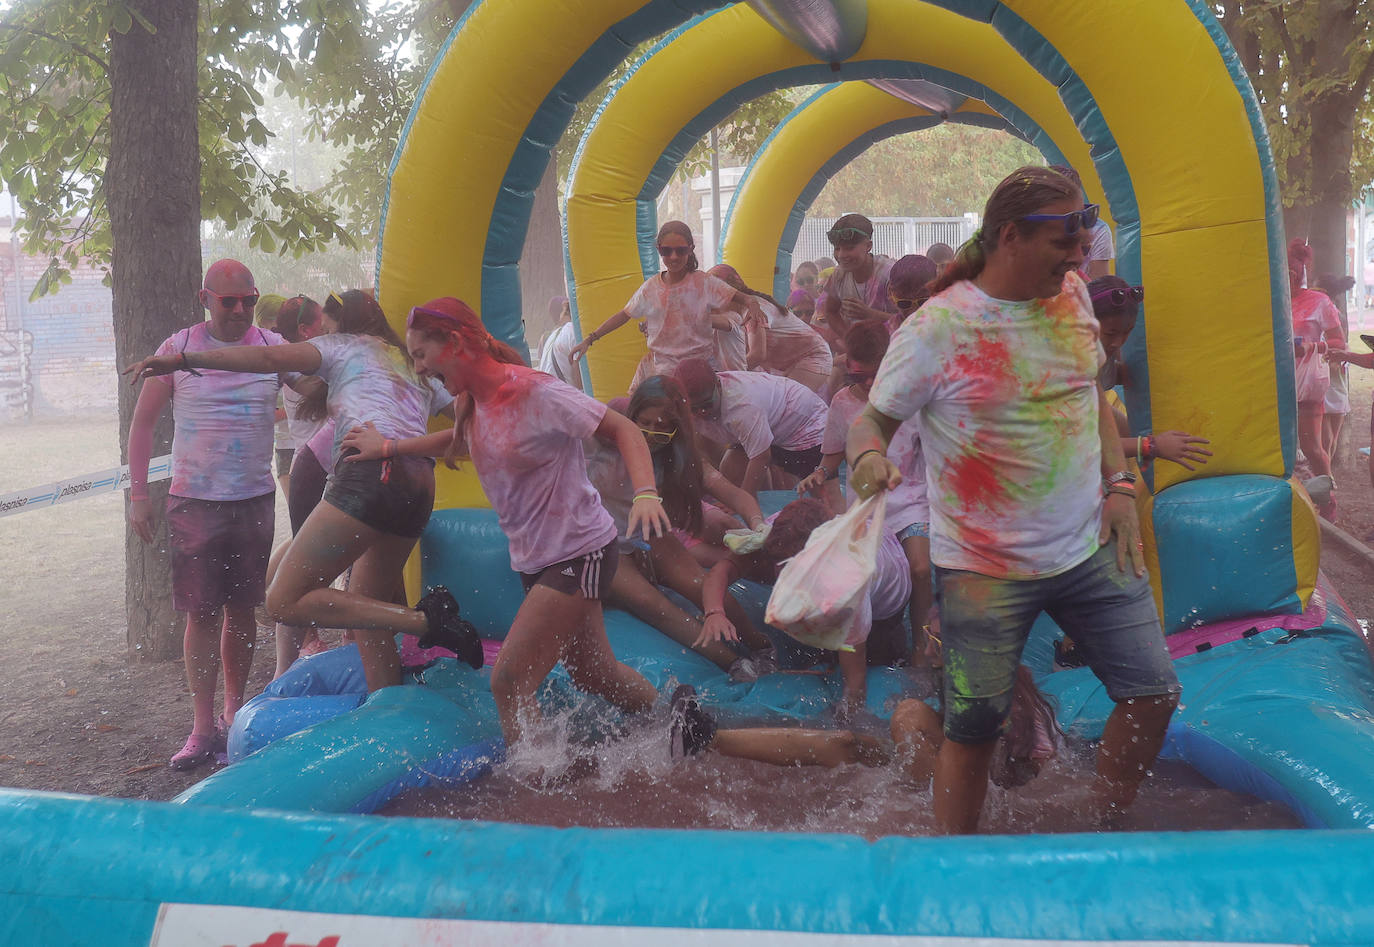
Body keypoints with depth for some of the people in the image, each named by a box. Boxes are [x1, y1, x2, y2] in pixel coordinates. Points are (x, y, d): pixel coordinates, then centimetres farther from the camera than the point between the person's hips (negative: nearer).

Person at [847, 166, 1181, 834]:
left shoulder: (1071, 296, 3)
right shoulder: (936, 329, -15)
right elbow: (874, 417, -9)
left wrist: (1120, 485, 6)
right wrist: (868, 457, -32)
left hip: (1090, 548, 6)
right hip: (986, 569, -6)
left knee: (1153, 693, 9)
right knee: (972, 729, 1)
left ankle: (1107, 830, 32)